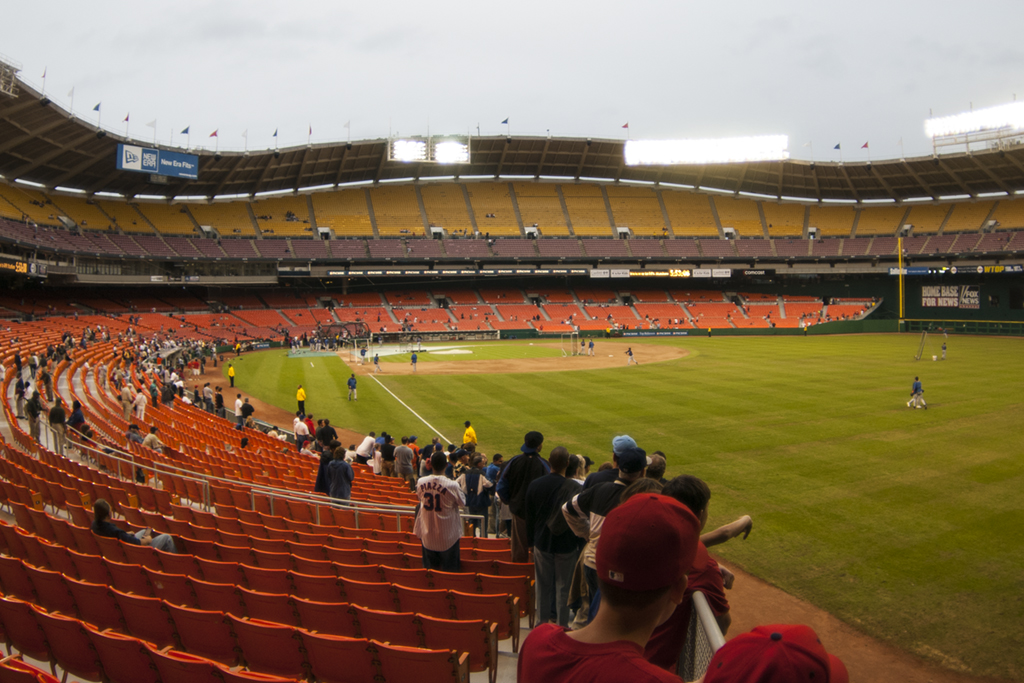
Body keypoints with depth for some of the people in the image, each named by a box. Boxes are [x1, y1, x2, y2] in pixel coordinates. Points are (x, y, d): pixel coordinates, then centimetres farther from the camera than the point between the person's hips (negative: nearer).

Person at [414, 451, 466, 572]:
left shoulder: (421, 482, -12)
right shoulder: (452, 485, -23)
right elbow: (462, 503, -5)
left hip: (427, 534, 3)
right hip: (447, 535, -3)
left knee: (429, 569, 19)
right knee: (449, 570, 12)